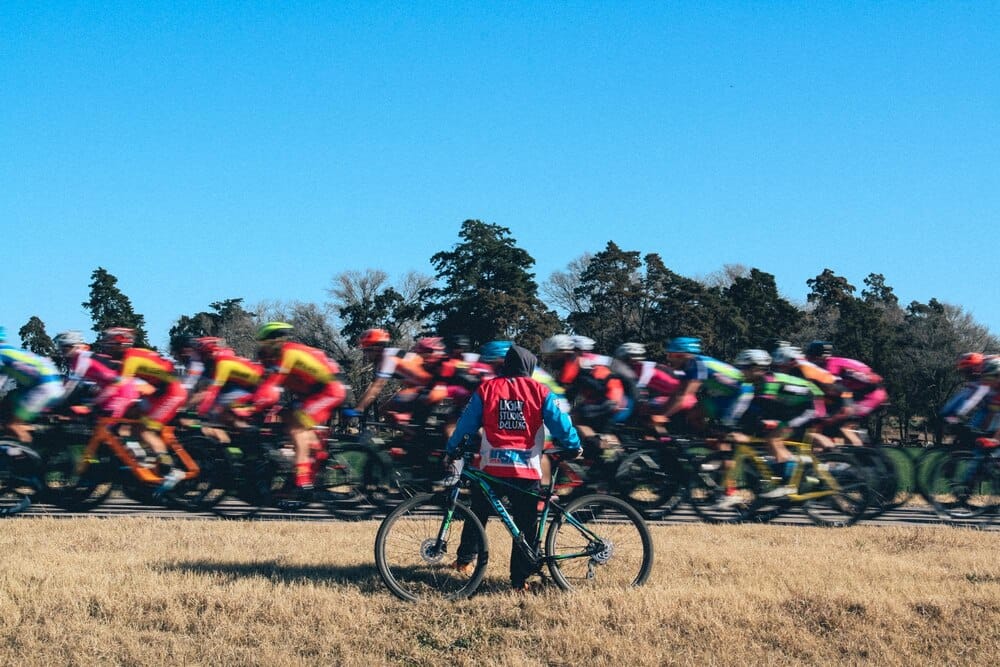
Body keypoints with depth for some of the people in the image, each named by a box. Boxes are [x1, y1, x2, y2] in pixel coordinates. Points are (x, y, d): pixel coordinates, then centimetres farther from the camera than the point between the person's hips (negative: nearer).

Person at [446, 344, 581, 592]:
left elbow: (466, 423, 6)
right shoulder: (539, 390, 2)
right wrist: (574, 446, 16)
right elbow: (559, 422, 0)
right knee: (525, 525, 6)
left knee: (478, 515, 21)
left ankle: (465, 559, 26)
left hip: (492, 466, 1)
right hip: (528, 469, -1)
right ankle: (520, 579, 5)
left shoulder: (486, 389, 4)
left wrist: (452, 449, 19)